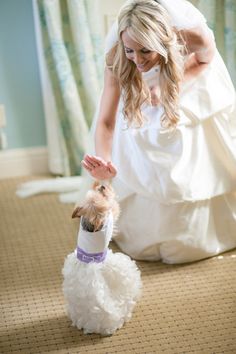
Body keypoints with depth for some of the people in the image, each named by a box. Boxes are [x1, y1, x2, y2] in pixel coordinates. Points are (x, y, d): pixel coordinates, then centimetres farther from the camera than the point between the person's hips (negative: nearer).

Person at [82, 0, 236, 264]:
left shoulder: (193, 34, -39)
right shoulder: (117, 54, -36)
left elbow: (206, 58, -12)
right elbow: (106, 121, -36)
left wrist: (169, 87, -28)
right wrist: (104, 161, -57)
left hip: (192, 83, 0)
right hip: (143, 93, 0)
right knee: (145, 173, -1)